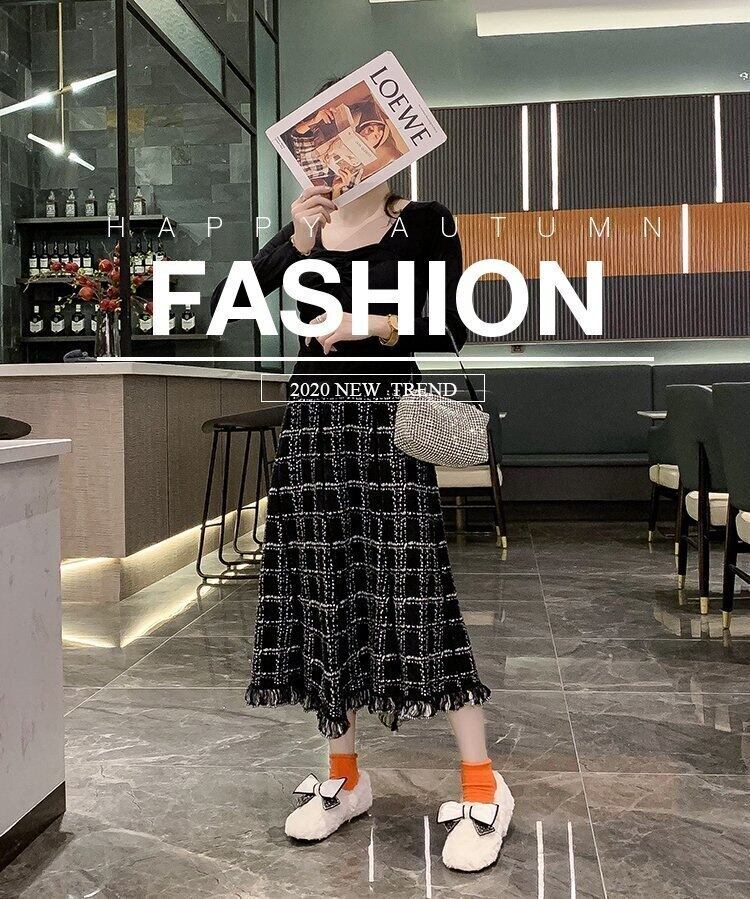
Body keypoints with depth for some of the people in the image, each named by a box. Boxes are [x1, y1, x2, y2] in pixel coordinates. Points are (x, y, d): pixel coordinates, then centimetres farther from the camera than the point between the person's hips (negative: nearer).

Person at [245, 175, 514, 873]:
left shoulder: (423, 222, 3)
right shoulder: (308, 226, 13)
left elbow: (450, 332, -1)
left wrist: (371, 326, -13)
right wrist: (297, 240, -14)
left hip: (387, 420, -4)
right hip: (312, 419, 5)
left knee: (415, 597, -8)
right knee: (323, 598, 7)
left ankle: (483, 788, 6)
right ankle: (344, 775, 23)